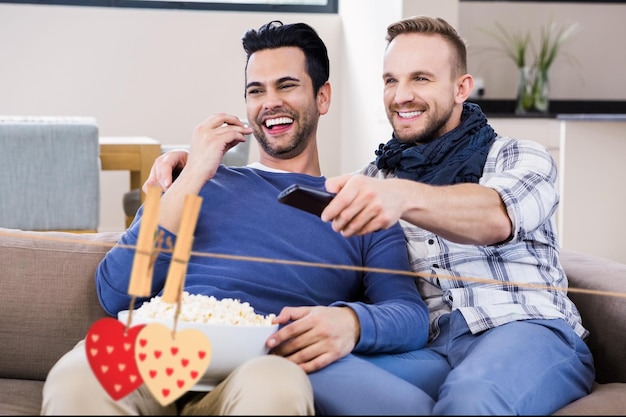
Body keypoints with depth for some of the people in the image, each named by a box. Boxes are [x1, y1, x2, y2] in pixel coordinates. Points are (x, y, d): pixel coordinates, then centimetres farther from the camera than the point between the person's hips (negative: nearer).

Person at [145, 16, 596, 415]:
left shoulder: (521, 158, 10)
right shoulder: (379, 176, 24)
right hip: (428, 349, 3)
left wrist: (405, 197, -36)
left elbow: (496, 217, -14)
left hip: (525, 333, -3)